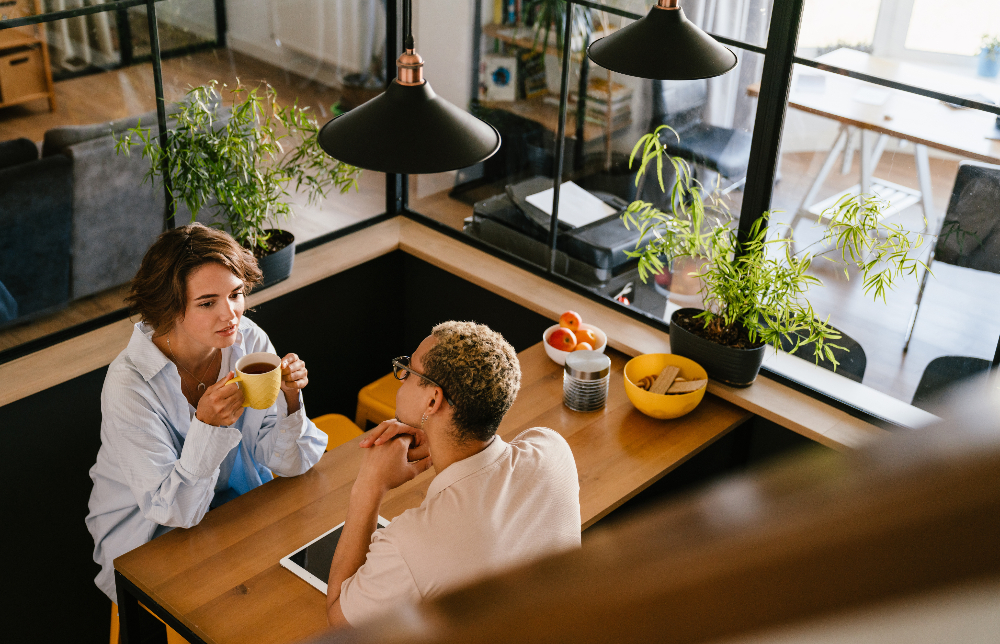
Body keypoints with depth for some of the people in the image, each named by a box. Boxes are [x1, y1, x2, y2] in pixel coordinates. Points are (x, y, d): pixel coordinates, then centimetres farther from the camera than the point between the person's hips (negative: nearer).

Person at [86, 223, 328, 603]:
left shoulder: (249, 341, -14)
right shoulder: (128, 383, -27)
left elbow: (287, 465, -8)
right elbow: (171, 509, -26)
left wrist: (290, 400, -28)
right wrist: (208, 426, -41)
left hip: (240, 502, 5)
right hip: (150, 535, -4)